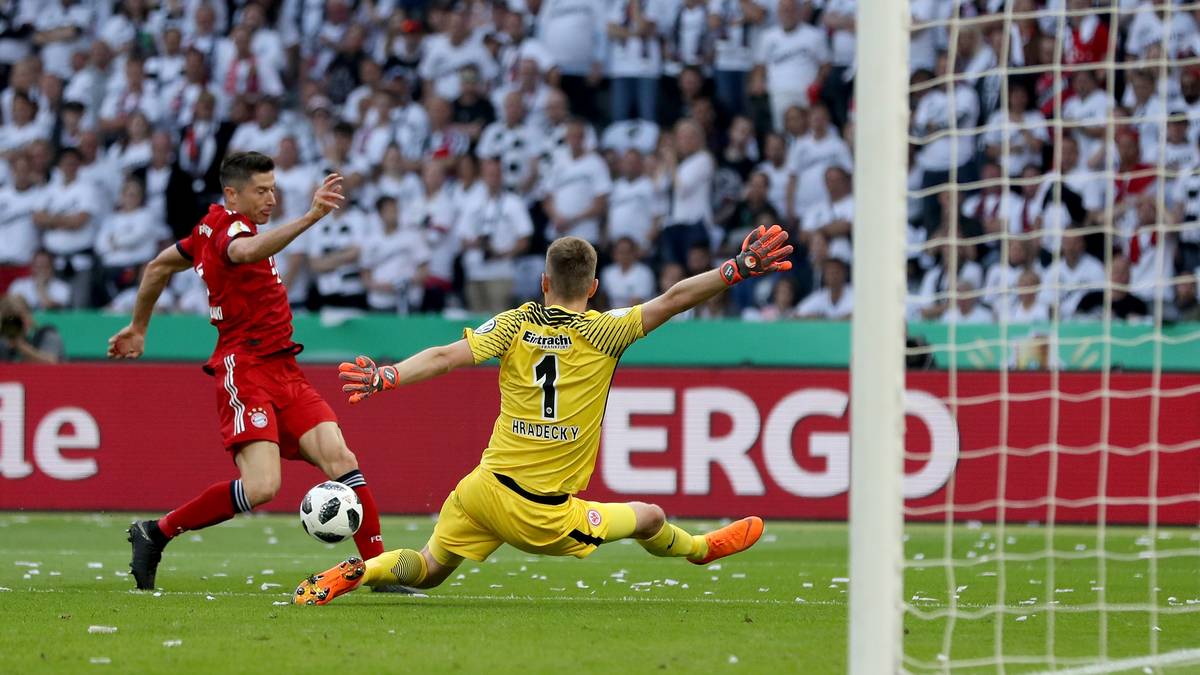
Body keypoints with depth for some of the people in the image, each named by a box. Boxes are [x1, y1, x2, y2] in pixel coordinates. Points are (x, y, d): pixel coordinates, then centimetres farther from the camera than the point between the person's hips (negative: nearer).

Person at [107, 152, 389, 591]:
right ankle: (157, 533, -4)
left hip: (283, 372, 9)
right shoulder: (227, 228, -11)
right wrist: (310, 218, -50)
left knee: (340, 459, -7)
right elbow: (249, 251, -37)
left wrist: (138, 327, 41)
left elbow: (159, 266, 30)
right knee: (261, 487, -21)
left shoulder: (213, 227, 17)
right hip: (246, 370, -9)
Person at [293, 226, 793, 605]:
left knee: (428, 570, 17)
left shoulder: (515, 324, 0)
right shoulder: (602, 332, -6)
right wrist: (738, 269, -4)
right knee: (649, 518, 21)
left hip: (485, 489, 3)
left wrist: (384, 377, -16)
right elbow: (672, 300, -7)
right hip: (543, 515, -3)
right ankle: (700, 549, 48)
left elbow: (446, 356, -12)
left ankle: (353, 573, -6)